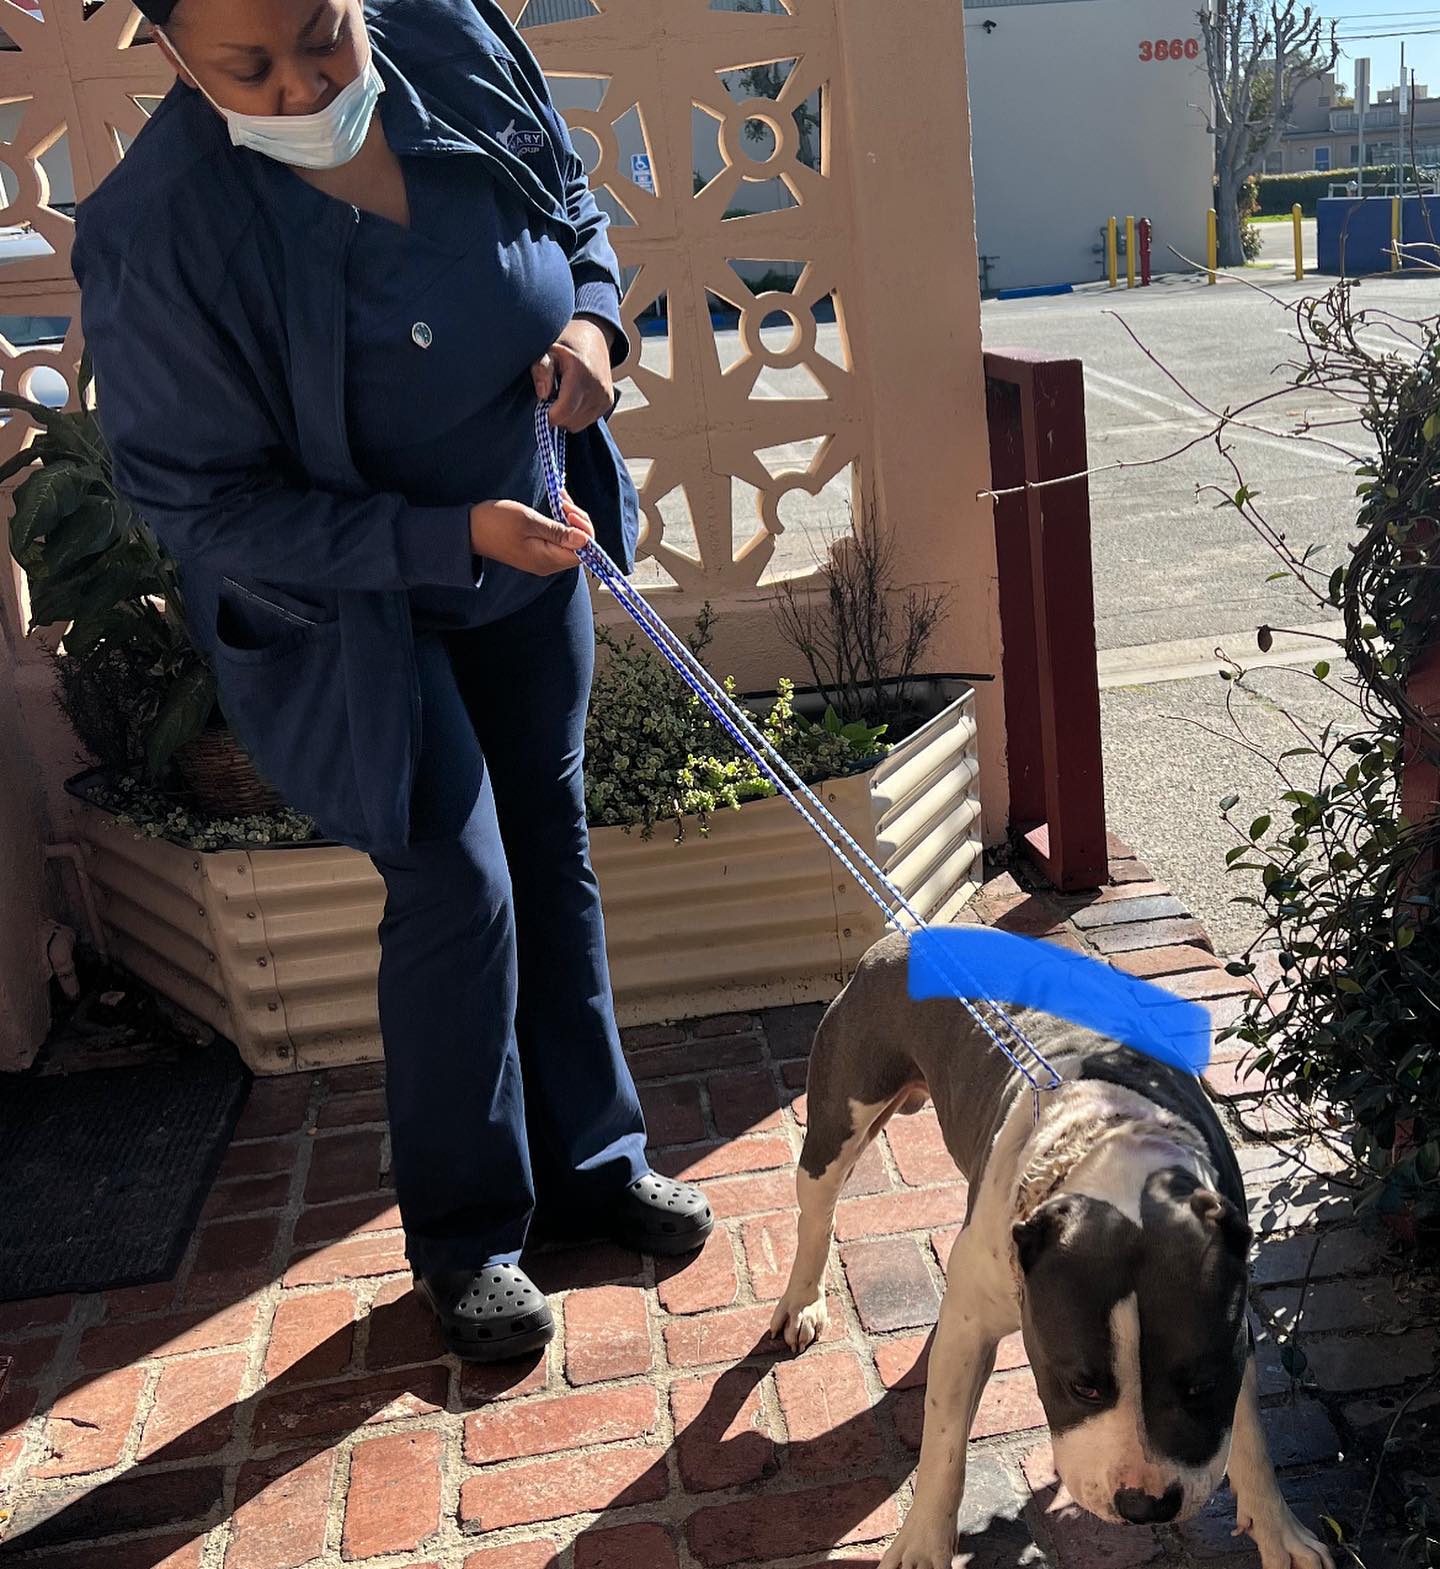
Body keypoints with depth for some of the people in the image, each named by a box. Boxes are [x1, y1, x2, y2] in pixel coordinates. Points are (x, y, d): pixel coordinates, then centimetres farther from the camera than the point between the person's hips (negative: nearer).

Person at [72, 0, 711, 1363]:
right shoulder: (159, 234, -28)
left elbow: (572, 205, 5)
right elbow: (202, 504, -22)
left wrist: (591, 319, -16)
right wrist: (454, 535, -29)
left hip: (529, 555, 6)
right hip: (354, 610, -5)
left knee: (553, 855, 14)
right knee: (457, 894, -5)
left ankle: (591, 1159, 35)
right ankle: (463, 1238, 20)